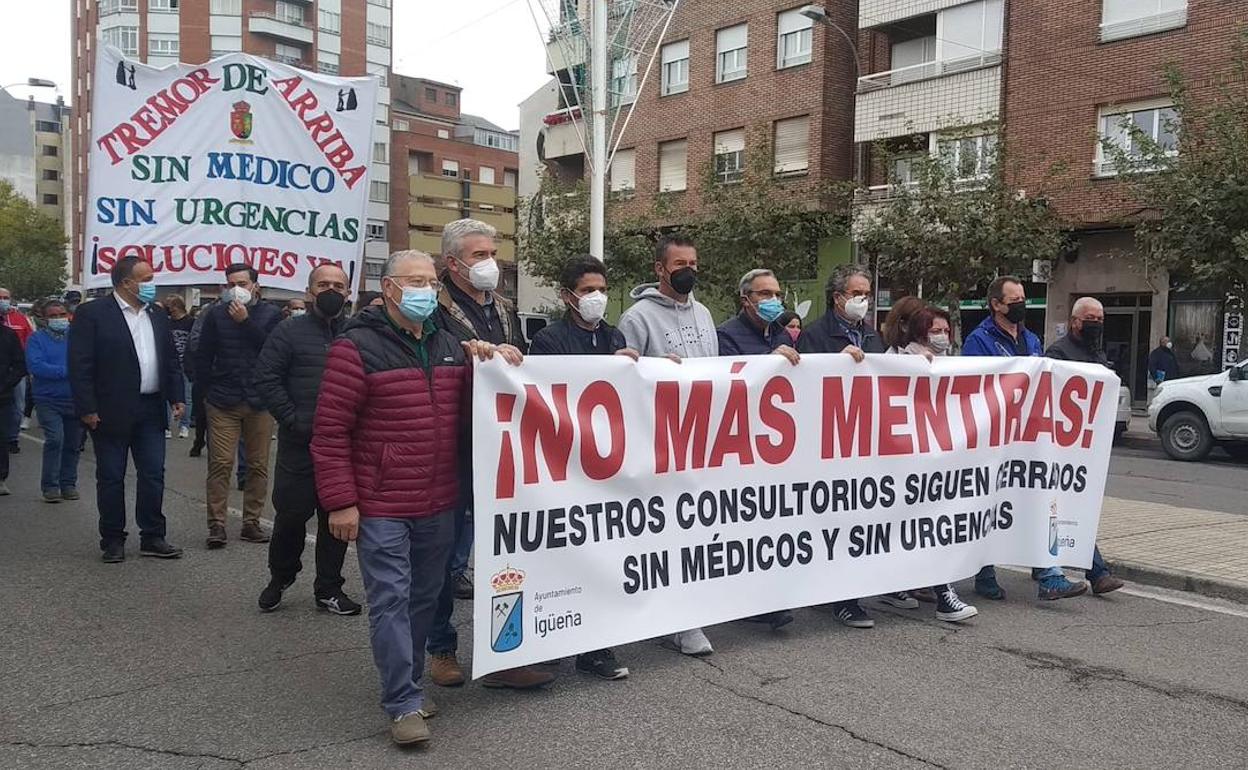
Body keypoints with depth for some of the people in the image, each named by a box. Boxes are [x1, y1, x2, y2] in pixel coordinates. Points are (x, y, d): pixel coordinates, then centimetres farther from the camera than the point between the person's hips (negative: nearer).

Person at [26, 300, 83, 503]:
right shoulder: (37, 339, 2)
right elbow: (35, 365, -12)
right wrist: (66, 371, -17)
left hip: (75, 400, 2)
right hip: (48, 400, -2)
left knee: (73, 444, 8)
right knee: (55, 439, -15)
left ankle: (68, 484, 21)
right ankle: (50, 486, -4)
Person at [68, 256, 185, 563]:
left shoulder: (158, 317, 12)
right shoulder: (92, 314, -6)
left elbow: (171, 360, 16)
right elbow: (80, 364, -10)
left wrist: (177, 397, 6)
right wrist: (87, 408, -14)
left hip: (151, 410, 5)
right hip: (111, 411, -5)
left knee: (153, 475, 6)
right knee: (111, 478, 5)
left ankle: (152, 537, 15)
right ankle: (112, 540, 16)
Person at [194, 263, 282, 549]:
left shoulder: (270, 314, 4)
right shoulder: (216, 314, 6)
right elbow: (203, 356, 9)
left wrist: (246, 321, -12)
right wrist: (210, 388, 6)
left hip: (259, 401, 0)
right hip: (222, 403, 0)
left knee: (258, 465, 4)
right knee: (220, 463, -4)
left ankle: (251, 522, 14)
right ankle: (216, 524, 2)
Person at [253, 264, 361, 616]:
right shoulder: (290, 330, 1)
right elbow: (266, 378, -4)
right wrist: (293, 421, -10)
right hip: (300, 444, -2)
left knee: (338, 517, 9)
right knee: (291, 514, 5)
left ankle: (329, 588, 23)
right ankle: (280, 578, 29)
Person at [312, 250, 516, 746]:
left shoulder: (449, 346, 10)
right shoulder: (357, 347, -10)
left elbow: (471, 414, 16)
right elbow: (330, 431, -11)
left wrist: (483, 366, -2)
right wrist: (341, 502, -14)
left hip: (439, 504, 6)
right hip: (381, 507, -6)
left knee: (424, 598, 15)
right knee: (391, 602, -3)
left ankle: (407, 684, 31)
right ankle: (404, 703, 8)